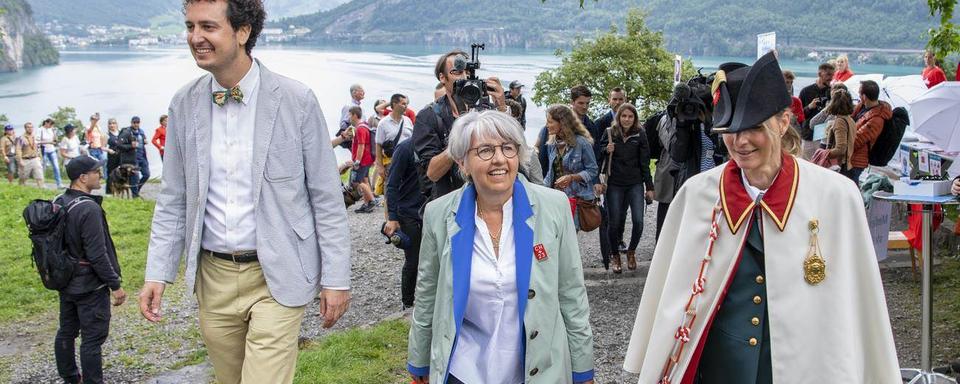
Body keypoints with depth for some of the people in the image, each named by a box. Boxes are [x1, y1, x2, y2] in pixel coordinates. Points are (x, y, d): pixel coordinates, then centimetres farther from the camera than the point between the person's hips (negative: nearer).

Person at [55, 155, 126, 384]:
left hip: (65, 282, 9)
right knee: (92, 339, -1)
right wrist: (115, 285, -16)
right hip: (90, 286, -9)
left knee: (66, 332, 19)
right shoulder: (89, 209, -24)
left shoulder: (58, 203, 3)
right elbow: (97, 255, -24)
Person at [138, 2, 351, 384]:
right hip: (213, 277, 4)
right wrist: (157, 274, 1)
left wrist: (336, 278, -7)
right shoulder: (184, 104, 2)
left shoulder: (297, 100, -10)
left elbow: (326, 197, -6)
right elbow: (173, 200, 9)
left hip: (275, 278, -4)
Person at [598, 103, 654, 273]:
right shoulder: (610, 133, 1)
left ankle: (631, 251, 17)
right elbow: (600, 158, 9)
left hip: (635, 184, 0)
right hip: (614, 184, 0)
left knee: (638, 221, -9)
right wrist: (606, 151, -13)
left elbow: (645, 162, 3)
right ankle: (615, 255, 22)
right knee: (614, 223, 0)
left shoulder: (640, 134, 1)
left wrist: (649, 187, 3)